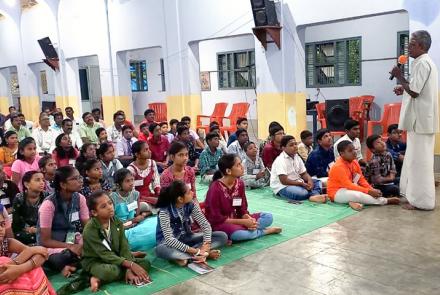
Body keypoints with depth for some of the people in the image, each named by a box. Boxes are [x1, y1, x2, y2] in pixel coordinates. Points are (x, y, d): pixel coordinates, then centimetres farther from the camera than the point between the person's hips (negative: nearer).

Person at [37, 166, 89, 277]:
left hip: (73, 239, 5)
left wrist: (82, 244, -25)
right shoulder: (49, 204, -19)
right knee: (66, 256, -39)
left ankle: (71, 265, -9)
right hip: (52, 246, -5)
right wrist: (70, 247, -25)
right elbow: (45, 241, -17)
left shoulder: (79, 198, -4)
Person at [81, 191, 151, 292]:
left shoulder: (117, 223, -4)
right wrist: (130, 265, -30)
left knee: (145, 263, -10)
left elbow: (124, 247, -8)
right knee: (109, 271, -42)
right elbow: (105, 254, -24)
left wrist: (129, 270, -24)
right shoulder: (90, 230, -21)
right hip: (95, 262, -8)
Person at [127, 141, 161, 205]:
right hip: (138, 199, -6)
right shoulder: (131, 169, -15)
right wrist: (151, 199, -19)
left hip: (151, 195, 6)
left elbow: (156, 183, 9)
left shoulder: (152, 163, 2)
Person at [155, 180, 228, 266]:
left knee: (222, 236, -12)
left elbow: (205, 225, -13)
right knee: (160, 250, -43)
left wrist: (206, 245, -31)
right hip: (170, 242, -5)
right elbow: (169, 239, -32)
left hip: (187, 238, 5)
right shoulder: (164, 212, -26)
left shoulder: (192, 205, -12)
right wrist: (195, 251, -35)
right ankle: (201, 255, -30)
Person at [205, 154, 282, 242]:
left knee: (268, 217, -4)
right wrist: (243, 222, -23)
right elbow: (216, 218, -20)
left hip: (235, 219, 6)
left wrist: (249, 219, -20)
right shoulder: (215, 189, -21)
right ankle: (266, 231, -11)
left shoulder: (240, 183, -1)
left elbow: (242, 210, 3)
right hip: (218, 224, -6)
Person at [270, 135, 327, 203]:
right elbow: (284, 181, -23)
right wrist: (301, 183, -21)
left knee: (317, 182, -4)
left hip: (297, 183, 9)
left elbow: (304, 173, 11)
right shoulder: (280, 160, -17)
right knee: (303, 192, -36)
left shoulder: (297, 157, 8)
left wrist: (309, 180, -12)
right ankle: (315, 192, -8)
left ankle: (314, 196, -34)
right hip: (282, 187, -9)